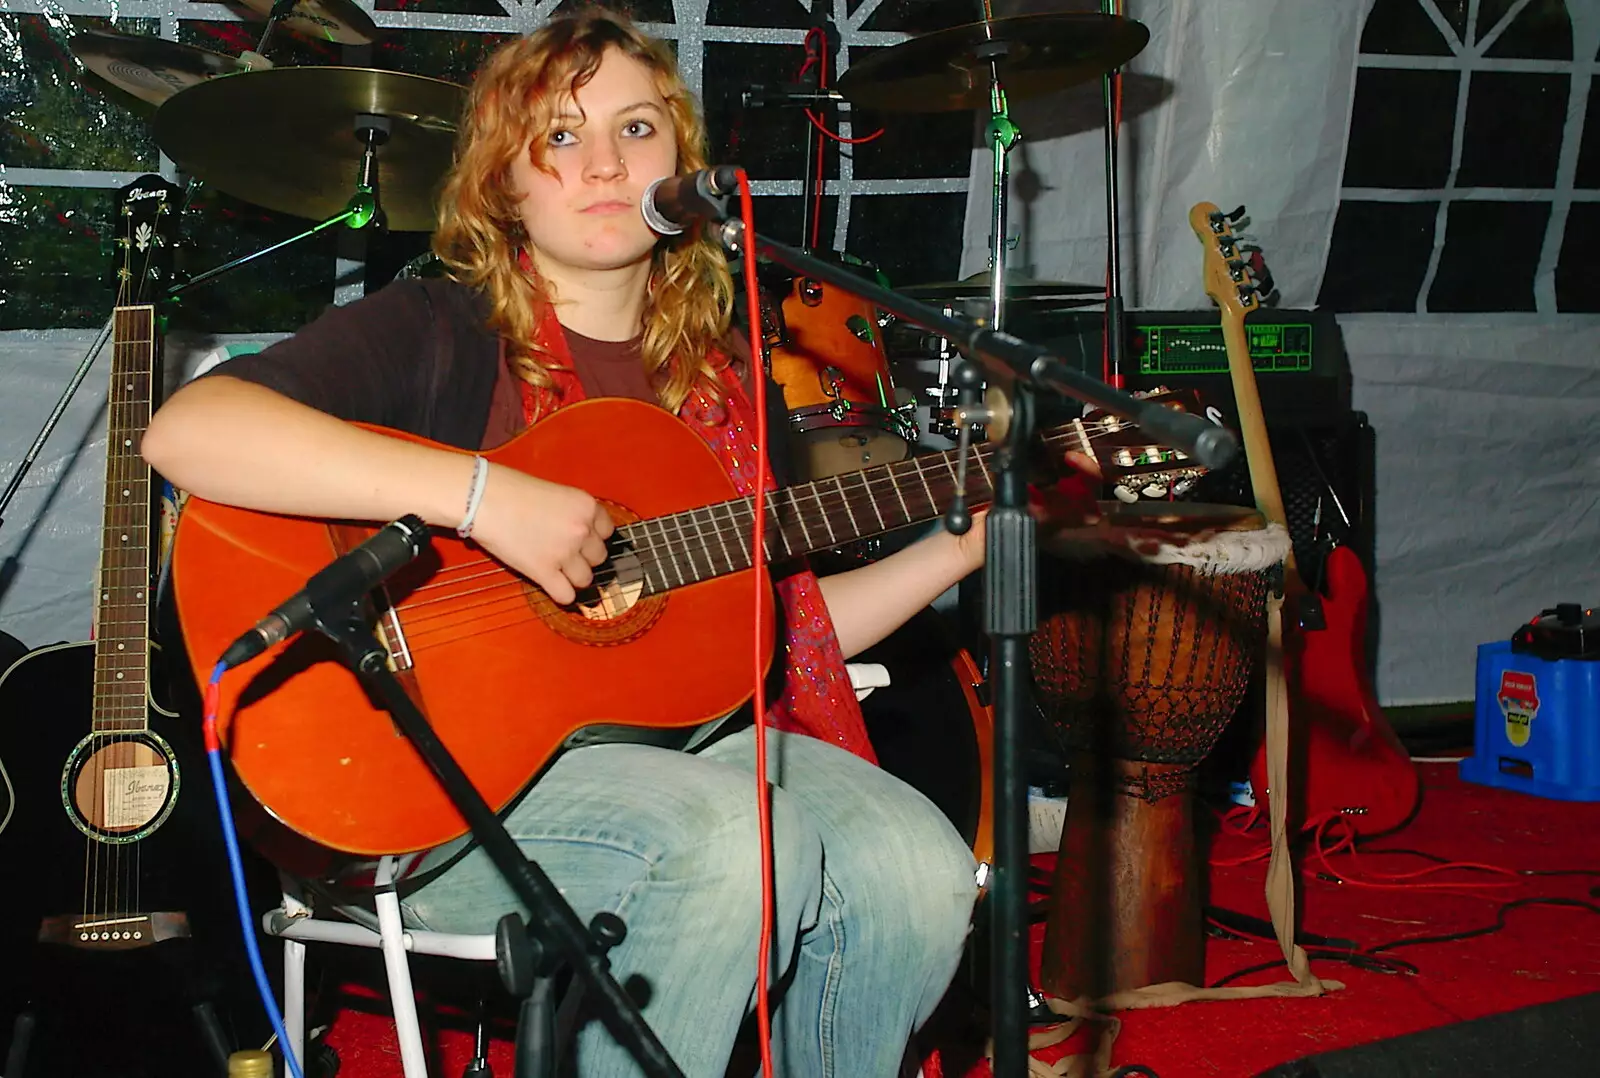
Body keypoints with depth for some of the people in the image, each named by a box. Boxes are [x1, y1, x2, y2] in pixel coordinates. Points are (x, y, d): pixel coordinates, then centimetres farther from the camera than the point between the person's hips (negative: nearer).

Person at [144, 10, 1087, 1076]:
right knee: (744, 843, -31)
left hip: (680, 737, 6)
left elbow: (774, 626, 17)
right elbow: (183, 431, -23)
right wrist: (479, 494, -30)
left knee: (917, 869, -18)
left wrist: (962, 549, 6)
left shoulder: (723, 376, 12)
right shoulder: (436, 333, -6)